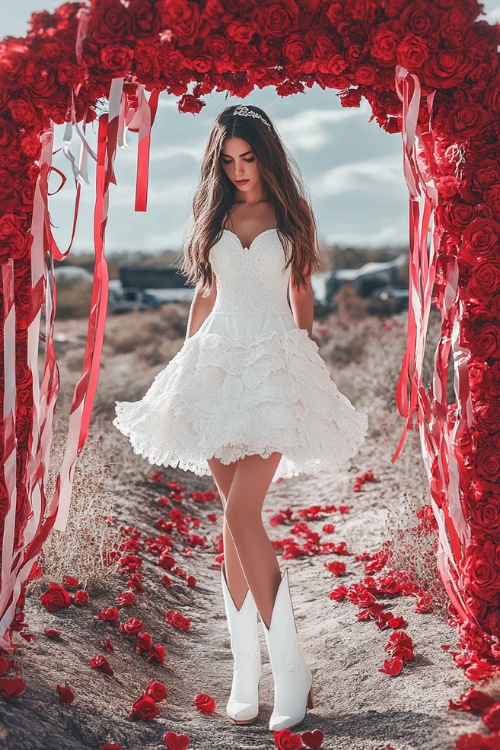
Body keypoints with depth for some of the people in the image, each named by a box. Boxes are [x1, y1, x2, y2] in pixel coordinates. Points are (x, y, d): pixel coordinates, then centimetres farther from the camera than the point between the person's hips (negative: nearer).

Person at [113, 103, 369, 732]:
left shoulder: (290, 215, 7)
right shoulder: (214, 217, 14)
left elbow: (301, 292, 15)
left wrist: (305, 362, 17)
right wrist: (187, 365, 16)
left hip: (276, 364, -3)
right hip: (217, 366, 3)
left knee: (239, 516, -16)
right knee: (237, 516, 2)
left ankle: (290, 669, -10)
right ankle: (246, 673, 7)